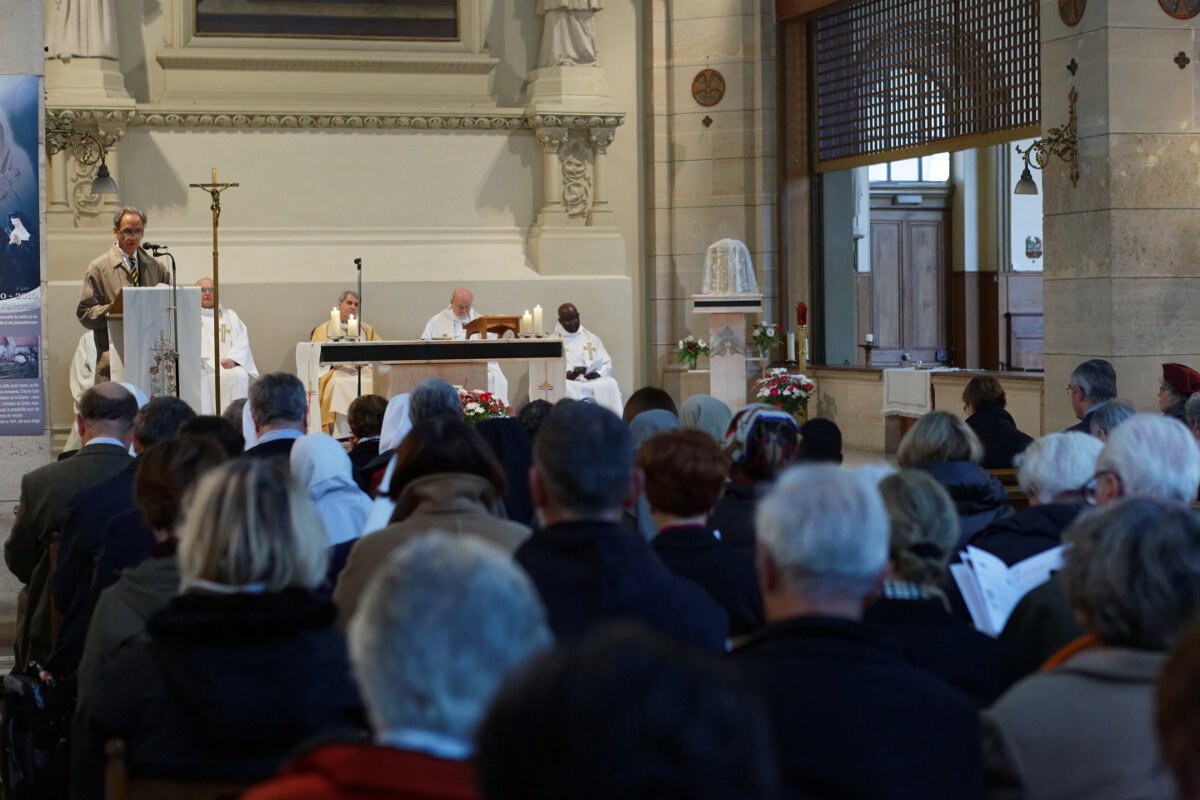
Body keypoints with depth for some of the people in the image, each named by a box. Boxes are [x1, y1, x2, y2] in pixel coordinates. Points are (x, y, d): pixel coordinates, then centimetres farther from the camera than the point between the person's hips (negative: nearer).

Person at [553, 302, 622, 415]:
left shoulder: (592, 338, 21)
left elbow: (606, 364, 17)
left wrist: (598, 374, -6)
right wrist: (566, 375, -17)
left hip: (594, 381, 2)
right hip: (568, 382, -2)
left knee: (610, 383, -29)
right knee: (564, 387, -38)